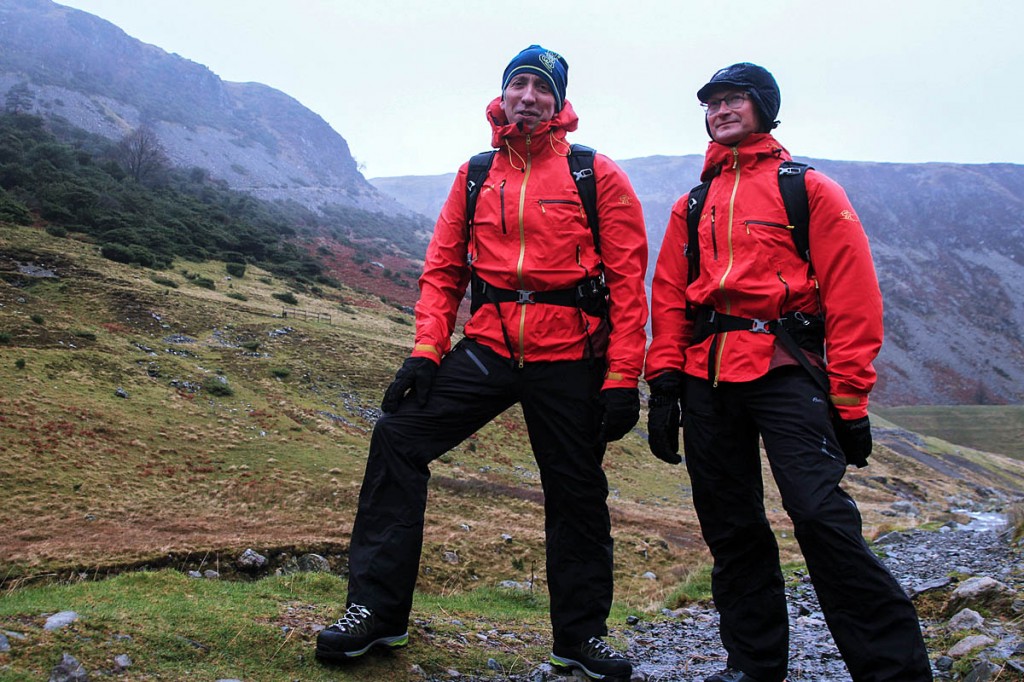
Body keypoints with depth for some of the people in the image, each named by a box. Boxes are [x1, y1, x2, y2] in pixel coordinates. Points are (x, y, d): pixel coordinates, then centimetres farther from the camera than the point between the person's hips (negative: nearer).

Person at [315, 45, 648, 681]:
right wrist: (426, 350, -3)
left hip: (569, 361, -2)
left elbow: (628, 280, -4)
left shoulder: (597, 175, 0)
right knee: (398, 439, -10)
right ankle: (377, 609, 3)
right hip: (486, 348, 3)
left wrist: (622, 378, -10)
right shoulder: (475, 175, 10)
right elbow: (443, 268, 10)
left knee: (577, 494, 8)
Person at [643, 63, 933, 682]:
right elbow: (668, 297, 13)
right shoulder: (693, 205, 19)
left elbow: (853, 301, -2)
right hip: (706, 377, 5)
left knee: (822, 515, -17)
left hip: (784, 373, -5)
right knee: (730, 527, 8)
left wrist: (849, 401, -7)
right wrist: (664, 385, 3)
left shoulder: (810, 191, 5)